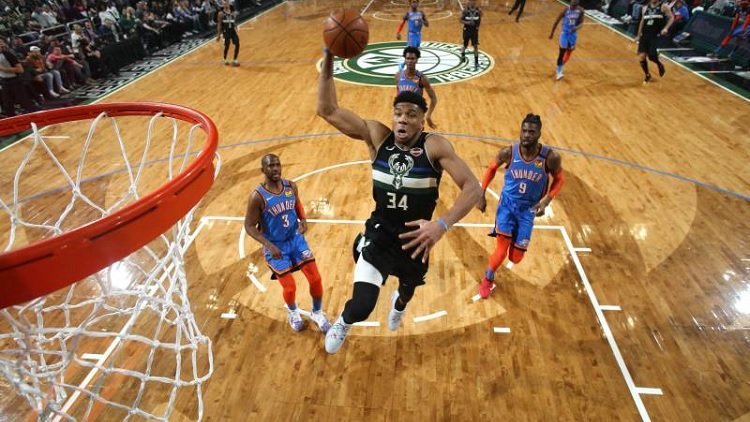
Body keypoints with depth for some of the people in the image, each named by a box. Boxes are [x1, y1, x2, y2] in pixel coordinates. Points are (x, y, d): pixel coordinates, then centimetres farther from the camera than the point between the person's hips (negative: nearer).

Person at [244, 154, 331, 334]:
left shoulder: (291, 186, -5)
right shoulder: (257, 196, -20)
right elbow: (249, 226, -13)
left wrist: (303, 220, -7)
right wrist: (269, 245, -24)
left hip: (295, 238, 4)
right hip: (275, 246, -4)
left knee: (315, 278, 0)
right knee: (290, 287, -3)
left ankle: (317, 313, 27)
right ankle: (293, 312, 33)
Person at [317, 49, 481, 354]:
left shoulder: (435, 147, -19)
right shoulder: (377, 136, -12)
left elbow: (472, 188, -27)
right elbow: (328, 110, -15)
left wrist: (442, 224, -41)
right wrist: (329, 58, -26)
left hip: (415, 238, 1)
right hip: (379, 236, 0)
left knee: (409, 287, 31)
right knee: (361, 307, -13)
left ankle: (398, 303, 73)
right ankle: (343, 322, 28)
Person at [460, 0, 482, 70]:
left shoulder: (478, 11, -8)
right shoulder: (465, 11, -12)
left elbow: (480, 19, 8)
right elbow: (461, 20, -9)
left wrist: (478, 24, -7)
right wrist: (467, 22, -24)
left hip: (475, 31, 0)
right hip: (467, 30, 0)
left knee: (475, 46, -6)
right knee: (465, 45, 16)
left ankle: (476, 62, 1)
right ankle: (463, 55, 49)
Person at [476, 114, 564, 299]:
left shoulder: (551, 157, -18)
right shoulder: (508, 152, -16)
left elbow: (559, 179, 0)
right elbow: (491, 169, 4)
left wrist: (546, 201, -14)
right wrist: (482, 195, 2)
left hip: (528, 209, 1)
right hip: (507, 204, -1)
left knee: (516, 257, 4)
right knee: (502, 249, -11)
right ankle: (488, 278, 20)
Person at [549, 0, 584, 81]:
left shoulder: (580, 10, -7)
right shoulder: (566, 10, -15)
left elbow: (581, 23, -4)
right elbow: (557, 21, -5)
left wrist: (577, 27, -28)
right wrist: (552, 33, 0)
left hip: (573, 34, 4)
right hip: (565, 33, -4)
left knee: (569, 53, 14)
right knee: (562, 53, -8)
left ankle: (560, 68, 35)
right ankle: (558, 72, 1)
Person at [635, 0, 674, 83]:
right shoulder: (645, 8, 13)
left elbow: (671, 17, -1)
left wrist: (666, 28, -18)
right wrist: (638, 35, 20)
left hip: (657, 35, -4)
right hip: (645, 35, 4)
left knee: (652, 55, -19)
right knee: (641, 56, -5)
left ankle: (660, 65, 17)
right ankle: (647, 75, 17)